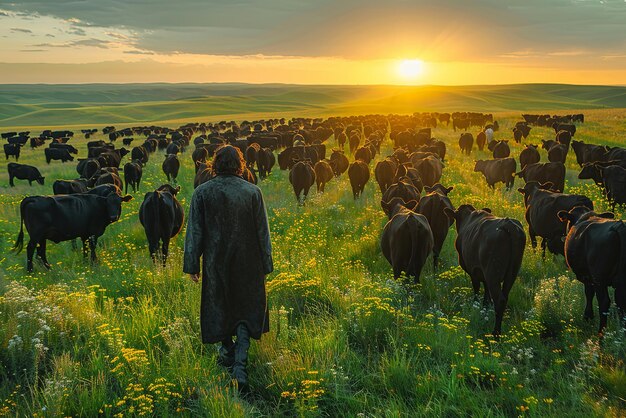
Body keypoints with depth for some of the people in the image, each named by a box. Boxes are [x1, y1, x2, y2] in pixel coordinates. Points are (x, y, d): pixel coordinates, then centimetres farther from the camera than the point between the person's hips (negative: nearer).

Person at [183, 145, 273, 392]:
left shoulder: (202, 193, -5)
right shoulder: (253, 192, -6)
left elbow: (194, 231, -4)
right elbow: (262, 232, -2)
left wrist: (192, 265, 3)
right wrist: (266, 266, 6)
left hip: (215, 262, 1)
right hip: (248, 263, 0)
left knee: (219, 306, 20)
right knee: (247, 309, 7)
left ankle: (227, 351, 36)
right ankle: (239, 364, -6)